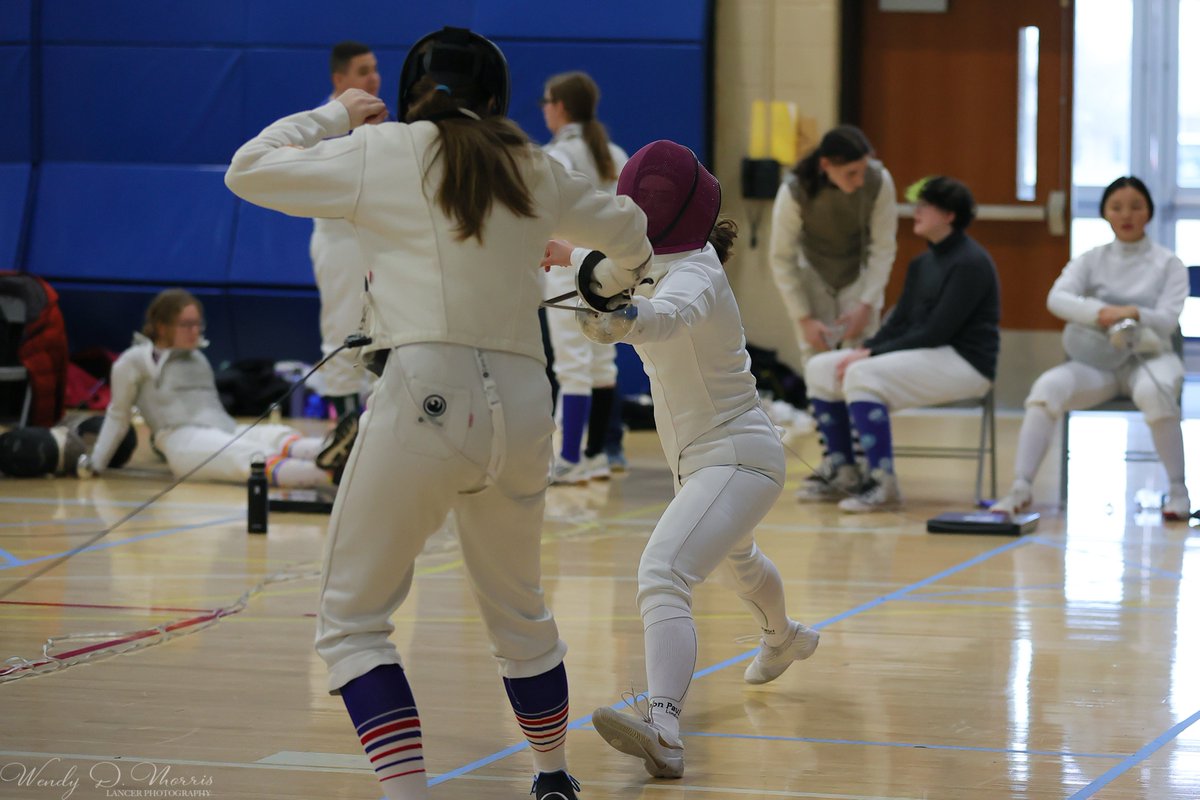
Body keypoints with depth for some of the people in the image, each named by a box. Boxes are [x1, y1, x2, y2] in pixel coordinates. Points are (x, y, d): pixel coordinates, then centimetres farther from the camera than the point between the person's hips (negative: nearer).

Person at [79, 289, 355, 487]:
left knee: (281, 437, -29)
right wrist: (95, 463, 12)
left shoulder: (198, 359, 29)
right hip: (183, 441, -6)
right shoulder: (135, 361, 12)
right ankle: (324, 473, -64)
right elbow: (118, 415, 15)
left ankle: (324, 455, -63)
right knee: (253, 457, -36)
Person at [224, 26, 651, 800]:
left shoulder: (383, 150, 2)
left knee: (352, 621, 5)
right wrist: (610, 281, 51)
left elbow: (248, 171, 8)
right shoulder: (534, 170, 14)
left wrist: (331, 117, 22)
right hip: (521, 406, 5)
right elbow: (628, 230, 29)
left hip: (426, 396, -5)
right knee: (520, 611, 27)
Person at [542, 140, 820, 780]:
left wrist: (623, 312, -71)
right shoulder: (665, 260, -1)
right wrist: (566, 254, 26)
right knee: (731, 553, 40)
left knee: (662, 576, -33)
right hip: (707, 459, 11)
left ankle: (662, 729, -50)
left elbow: (667, 317, -53)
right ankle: (783, 639, 71)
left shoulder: (694, 277, -28)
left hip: (736, 461, -11)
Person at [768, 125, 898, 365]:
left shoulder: (879, 181, -28)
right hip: (813, 271, -1)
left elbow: (883, 249, -16)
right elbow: (782, 259, -18)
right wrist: (804, 319, -18)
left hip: (859, 272, 1)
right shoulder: (794, 191, -29)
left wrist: (866, 306, -19)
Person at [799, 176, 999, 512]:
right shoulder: (922, 263, 15)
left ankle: (883, 482, -27)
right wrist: (865, 349, -6)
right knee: (820, 368, 1)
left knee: (863, 375, -31)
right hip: (919, 356, 10)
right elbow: (899, 322, 14)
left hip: (963, 363, -10)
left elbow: (936, 332, -20)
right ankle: (842, 471, 8)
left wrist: (871, 355, -20)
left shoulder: (970, 263, -14)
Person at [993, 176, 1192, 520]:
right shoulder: (1091, 260, 9)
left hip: (1148, 357, -2)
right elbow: (1057, 299, -9)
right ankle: (1021, 488, -30)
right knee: (1047, 386, -29)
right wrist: (1101, 312, -29)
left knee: (1153, 391, -38)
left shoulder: (1168, 264, 6)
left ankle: (1178, 491, -25)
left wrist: (1134, 314, -30)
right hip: (1098, 362, 2)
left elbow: (1167, 321, -7)